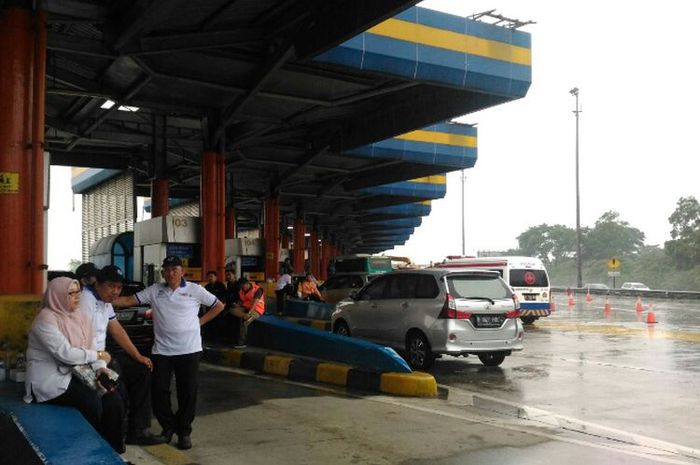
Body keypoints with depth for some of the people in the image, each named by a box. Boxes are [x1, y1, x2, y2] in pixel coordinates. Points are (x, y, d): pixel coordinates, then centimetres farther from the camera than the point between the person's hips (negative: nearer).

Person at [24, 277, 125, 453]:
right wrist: (98, 355, -13)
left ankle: (114, 452, -1)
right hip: (50, 379, -7)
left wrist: (101, 368, -15)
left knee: (114, 400, -13)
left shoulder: (81, 317, 9)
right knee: (91, 399, -29)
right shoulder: (46, 319, -15)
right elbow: (65, 354, -24)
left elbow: (92, 348, 6)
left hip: (76, 373, 7)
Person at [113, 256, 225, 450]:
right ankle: (168, 427, 24)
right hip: (161, 350, 2)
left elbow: (218, 306, 8)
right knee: (159, 390, 3)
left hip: (189, 350, -2)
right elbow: (129, 300, 2)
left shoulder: (195, 290, 1)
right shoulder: (154, 290, 7)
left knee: (187, 392, 3)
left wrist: (200, 321, 2)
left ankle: (184, 432, 19)